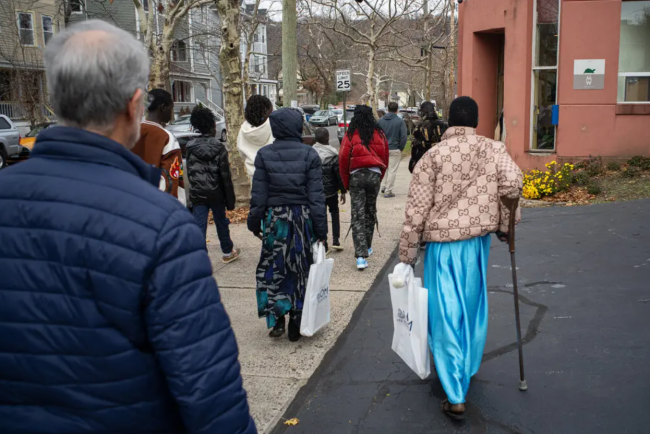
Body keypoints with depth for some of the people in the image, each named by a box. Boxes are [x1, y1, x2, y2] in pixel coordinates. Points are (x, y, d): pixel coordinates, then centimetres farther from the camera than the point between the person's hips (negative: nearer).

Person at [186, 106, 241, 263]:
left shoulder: (190, 147, 0)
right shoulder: (219, 147, -10)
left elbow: (189, 172, 8)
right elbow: (225, 175, -11)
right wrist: (230, 199, -7)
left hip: (197, 194, 1)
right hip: (216, 193, -1)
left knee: (199, 228, -1)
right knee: (221, 223, 17)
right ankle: (228, 252, 35)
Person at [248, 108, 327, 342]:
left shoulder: (264, 155, -4)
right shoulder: (309, 155, -6)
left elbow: (258, 195, -2)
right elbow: (316, 196, -6)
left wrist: (255, 223, 9)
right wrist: (321, 230, -1)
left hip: (274, 218, 0)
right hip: (302, 218, 0)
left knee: (272, 269, 13)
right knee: (300, 270, 10)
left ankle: (277, 320, 6)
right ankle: (296, 326, 18)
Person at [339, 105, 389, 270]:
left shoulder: (350, 135, -5)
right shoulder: (379, 134, 3)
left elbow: (343, 160, -4)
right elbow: (385, 158, 7)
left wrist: (346, 184, 6)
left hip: (356, 176, -3)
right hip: (374, 175, 3)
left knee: (357, 215, -2)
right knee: (370, 211, 19)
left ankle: (361, 255, -12)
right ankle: (367, 247, 32)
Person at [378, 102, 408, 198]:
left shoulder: (380, 121, 1)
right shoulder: (400, 121, -9)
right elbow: (404, 137, -13)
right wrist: (401, 148, 0)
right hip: (395, 150, -4)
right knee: (392, 170, 3)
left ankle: (384, 186, 21)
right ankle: (388, 191, 6)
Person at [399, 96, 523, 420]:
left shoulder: (432, 157, -4)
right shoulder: (493, 149, 0)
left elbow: (416, 212, -6)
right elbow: (512, 183, -16)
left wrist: (407, 256, 1)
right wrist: (505, 224, 0)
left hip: (442, 244, -2)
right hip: (478, 240, 3)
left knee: (446, 314, 3)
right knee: (473, 307, 20)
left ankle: (455, 396, 2)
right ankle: (468, 369, 39)